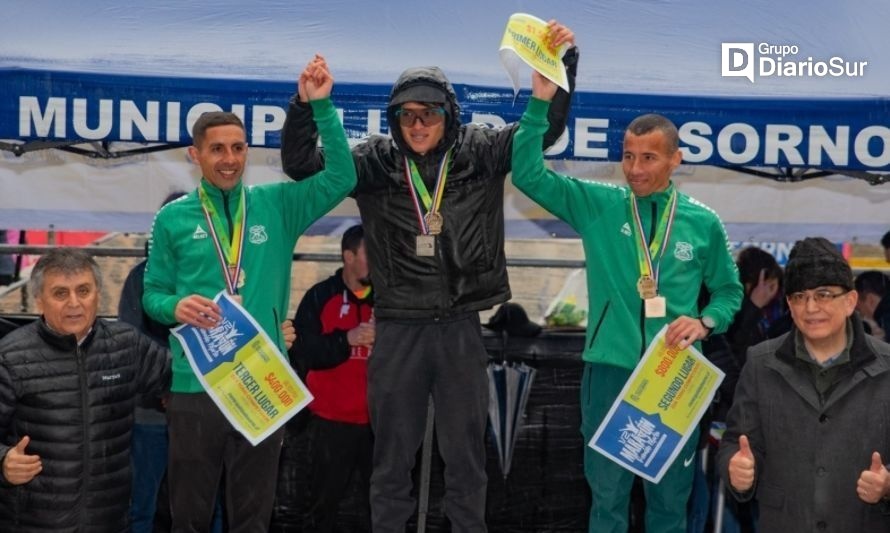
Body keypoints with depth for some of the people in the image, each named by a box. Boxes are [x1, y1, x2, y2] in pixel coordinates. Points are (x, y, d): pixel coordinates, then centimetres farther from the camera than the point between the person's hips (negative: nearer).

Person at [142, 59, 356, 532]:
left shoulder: (276, 205, 4)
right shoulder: (173, 218, 2)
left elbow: (341, 178, -5)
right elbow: (153, 294, 7)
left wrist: (322, 108, -11)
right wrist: (176, 306, -16)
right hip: (195, 383, -1)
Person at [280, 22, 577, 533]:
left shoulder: (480, 152, 1)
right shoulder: (376, 161, 0)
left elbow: (546, 127, 0)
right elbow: (300, 162, 0)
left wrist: (562, 63, -14)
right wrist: (307, 103, -15)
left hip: (461, 327, 0)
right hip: (399, 327, 0)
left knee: (466, 454, 12)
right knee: (393, 455, 11)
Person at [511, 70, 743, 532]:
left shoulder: (703, 223, 2)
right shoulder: (597, 205, 0)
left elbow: (728, 291, 12)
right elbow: (528, 174, -7)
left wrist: (704, 322, -8)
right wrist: (540, 103, -16)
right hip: (609, 370, -1)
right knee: (607, 496, 9)